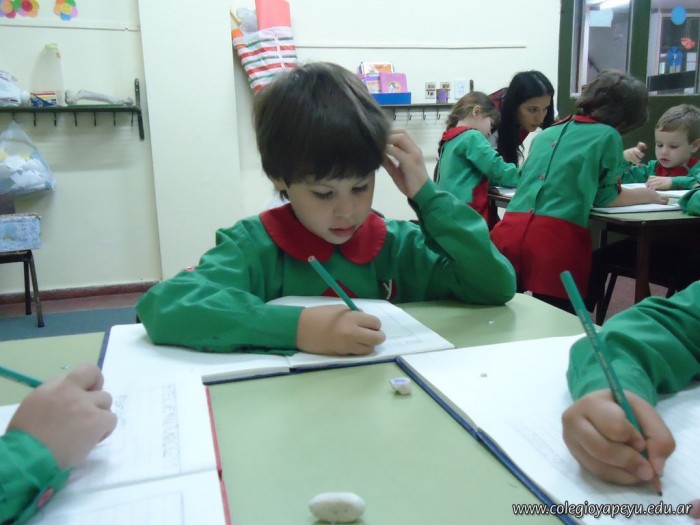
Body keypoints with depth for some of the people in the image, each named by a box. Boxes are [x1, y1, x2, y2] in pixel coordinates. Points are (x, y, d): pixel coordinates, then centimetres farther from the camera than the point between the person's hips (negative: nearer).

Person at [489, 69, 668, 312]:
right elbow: (608, 198, 10)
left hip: (510, 232, 6)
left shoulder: (546, 134, 23)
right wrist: (648, 195, 29)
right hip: (556, 239, -6)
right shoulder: (608, 136, 4)